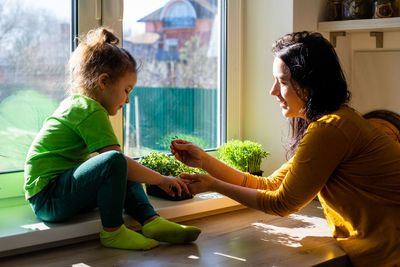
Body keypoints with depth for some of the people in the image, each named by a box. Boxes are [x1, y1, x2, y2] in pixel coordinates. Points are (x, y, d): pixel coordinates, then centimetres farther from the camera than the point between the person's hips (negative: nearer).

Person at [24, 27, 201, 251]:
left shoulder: (75, 103, 16)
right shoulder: (91, 111, -15)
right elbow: (116, 157, -21)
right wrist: (162, 180, -10)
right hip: (48, 198, -11)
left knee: (127, 174, 16)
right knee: (115, 162, -30)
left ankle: (151, 220, -3)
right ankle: (113, 231, -14)